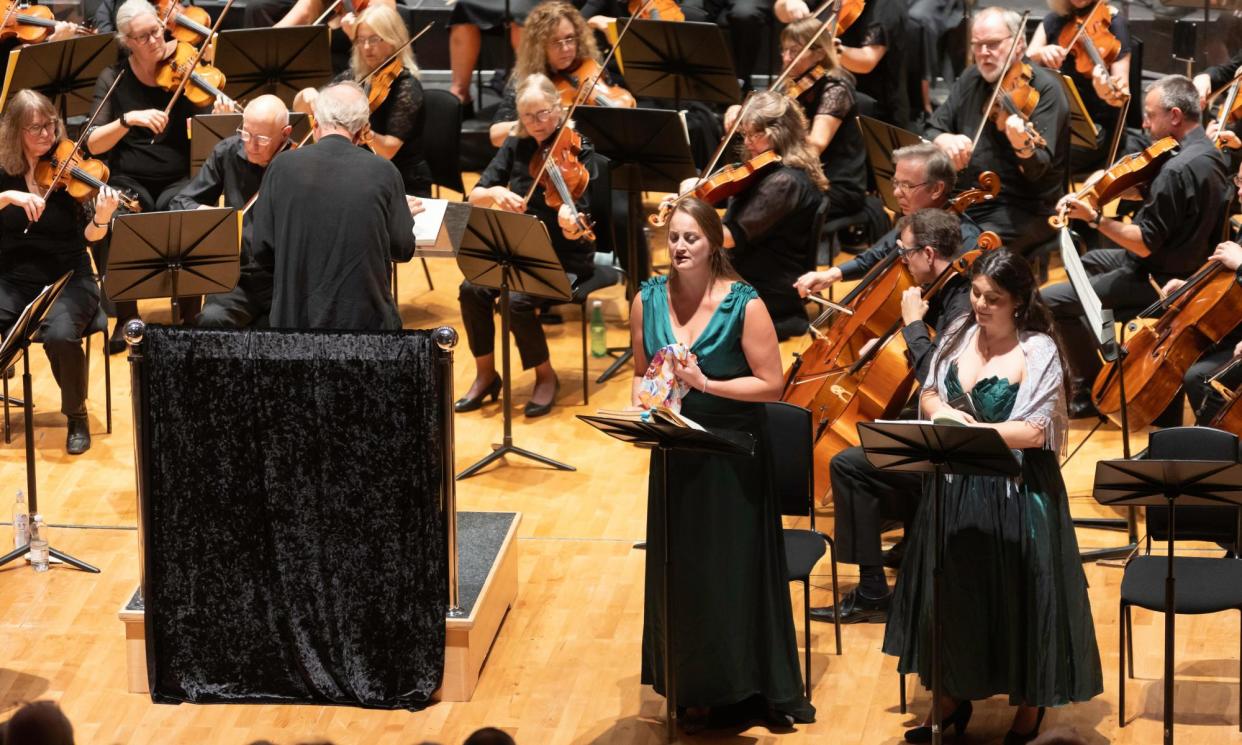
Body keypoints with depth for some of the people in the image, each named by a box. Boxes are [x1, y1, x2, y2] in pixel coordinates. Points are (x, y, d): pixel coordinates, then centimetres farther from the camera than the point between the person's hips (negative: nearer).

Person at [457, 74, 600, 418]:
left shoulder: (578, 152, -13)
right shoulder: (516, 147, 1)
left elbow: (575, 233, -22)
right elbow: (475, 196, -4)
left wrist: (571, 223, -46)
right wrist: (495, 193, -26)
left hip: (565, 258, -5)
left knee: (517, 300, -30)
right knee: (472, 289, -22)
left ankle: (546, 377, -5)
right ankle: (485, 375, -3)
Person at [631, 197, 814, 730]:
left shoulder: (745, 304, -13)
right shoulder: (648, 300, 0)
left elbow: (770, 385, -12)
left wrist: (706, 384, -21)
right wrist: (643, 405, -10)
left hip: (732, 456, -4)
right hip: (674, 450, 4)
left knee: (731, 573, 2)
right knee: (677, 571, 9)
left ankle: (737, 687, 15)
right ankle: (691, 687, 23)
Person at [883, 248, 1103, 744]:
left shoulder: (1038, 351, -13)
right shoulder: (960, 335, 4)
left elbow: (1036, 431, -18)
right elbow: (930, 393, 12)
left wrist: (970, 429, -25)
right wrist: (940, 410, -11)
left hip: (1016, 495, -5)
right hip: (955, 487, 6)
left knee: (1017, 600, 2)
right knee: (952, 594, 12)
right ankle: (955, 698, 27)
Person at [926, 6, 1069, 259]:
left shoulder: (1044, 88, -10)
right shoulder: (971, 80, 11)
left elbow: (1039, 169, -19)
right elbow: (932, 131, 9)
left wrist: (1024, 146, -43)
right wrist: (945, 141, -15)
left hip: (1025, 210, -7)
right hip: (967, 200, 7)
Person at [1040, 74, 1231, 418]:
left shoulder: (1178, 169, -29)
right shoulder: (1209, 153, 2)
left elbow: (1144, 244, -27)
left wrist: (1095, 218, -27)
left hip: (1158, 280, -11)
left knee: (1050, 300, -12)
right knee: (1085, 262, 33)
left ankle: (1091, 390, -1)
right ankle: (1083, 370, 38)